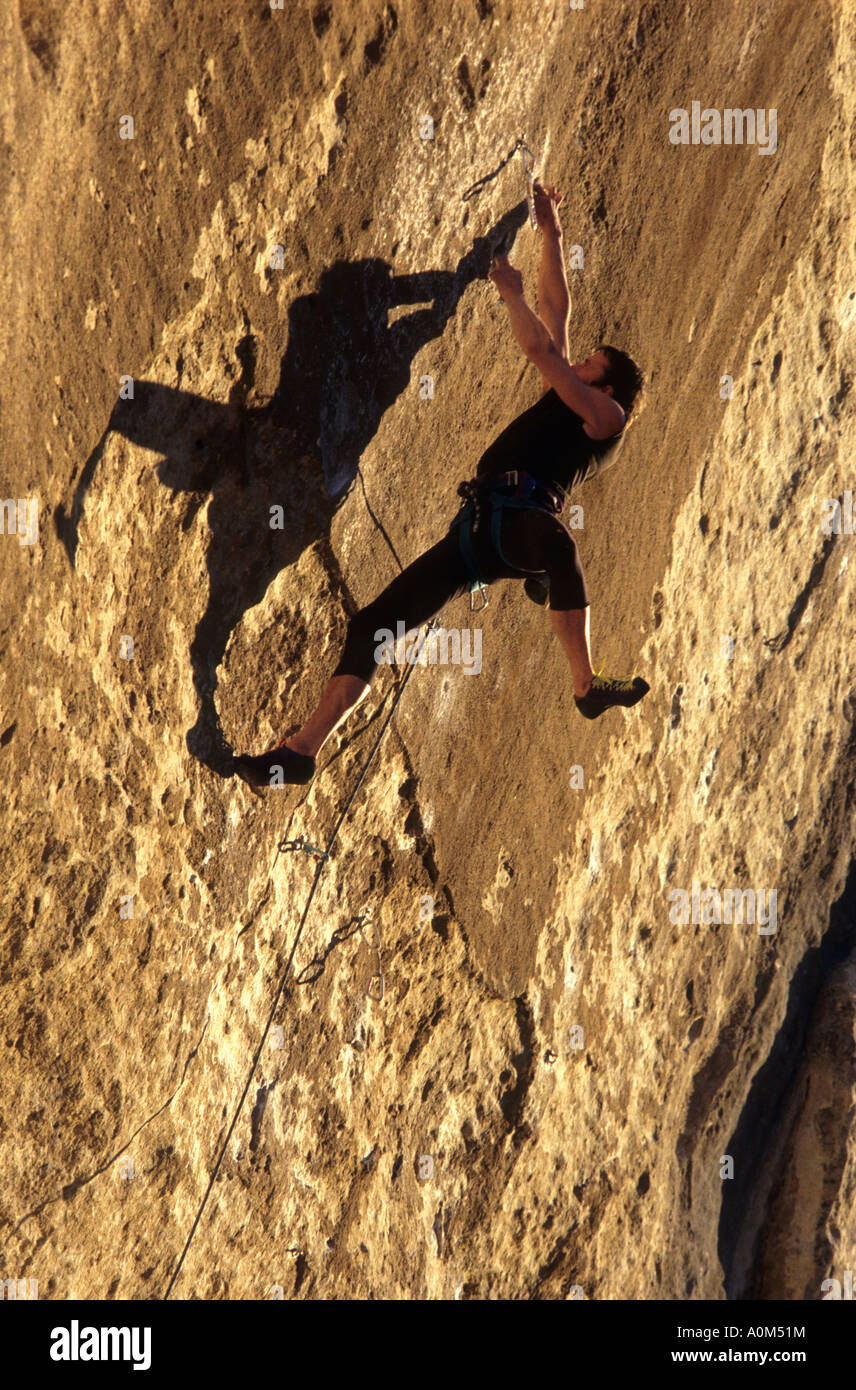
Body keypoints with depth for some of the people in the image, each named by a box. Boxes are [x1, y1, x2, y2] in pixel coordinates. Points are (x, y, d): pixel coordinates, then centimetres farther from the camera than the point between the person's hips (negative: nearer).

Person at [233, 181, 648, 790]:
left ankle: (588, 685, -42)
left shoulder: (606, 416, 10)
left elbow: (543, 351, 2)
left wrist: (511, 292, 13)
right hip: (478, 526, 7)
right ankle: (304, 748, -7)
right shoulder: (562, 399, 31)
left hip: (524, 517, -7)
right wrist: (551, 230, 39)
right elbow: (557, 309, 35)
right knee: (374, 624, -4)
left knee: (557, 545, -45)